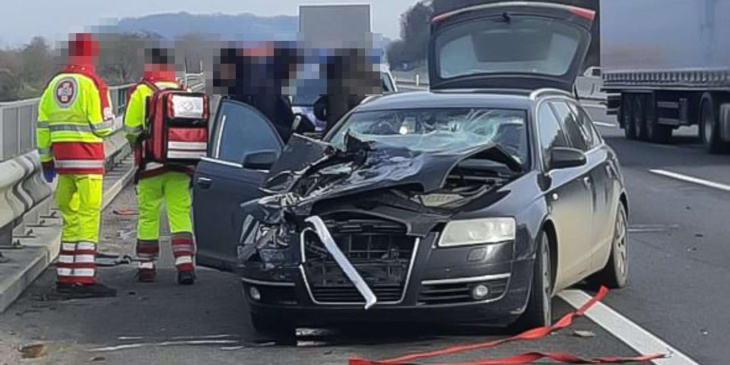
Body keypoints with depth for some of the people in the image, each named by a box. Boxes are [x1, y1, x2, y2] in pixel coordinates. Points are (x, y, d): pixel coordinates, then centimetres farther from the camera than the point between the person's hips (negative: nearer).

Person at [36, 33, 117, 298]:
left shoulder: (54, 83, 11)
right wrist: (108, 119, 11)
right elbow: (103, 127, -11)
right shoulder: (93, 84, -9)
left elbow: (43, 125, 12)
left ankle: (65, 277, 15)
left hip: (62, 157, 7)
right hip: (87, 157, -7)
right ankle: (84, 279, -12)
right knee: (88, 216, -7)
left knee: (70, 216, 13)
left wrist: (46, 160, 17)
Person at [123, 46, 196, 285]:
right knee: (181, 215, 3)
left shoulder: (141, 92, -6)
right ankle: (185, 265, -7)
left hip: (151, 166, -2)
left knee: (148, 216, 8)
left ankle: (146, 266, 15)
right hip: (181, 167, 2)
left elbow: (131, 130, -5)